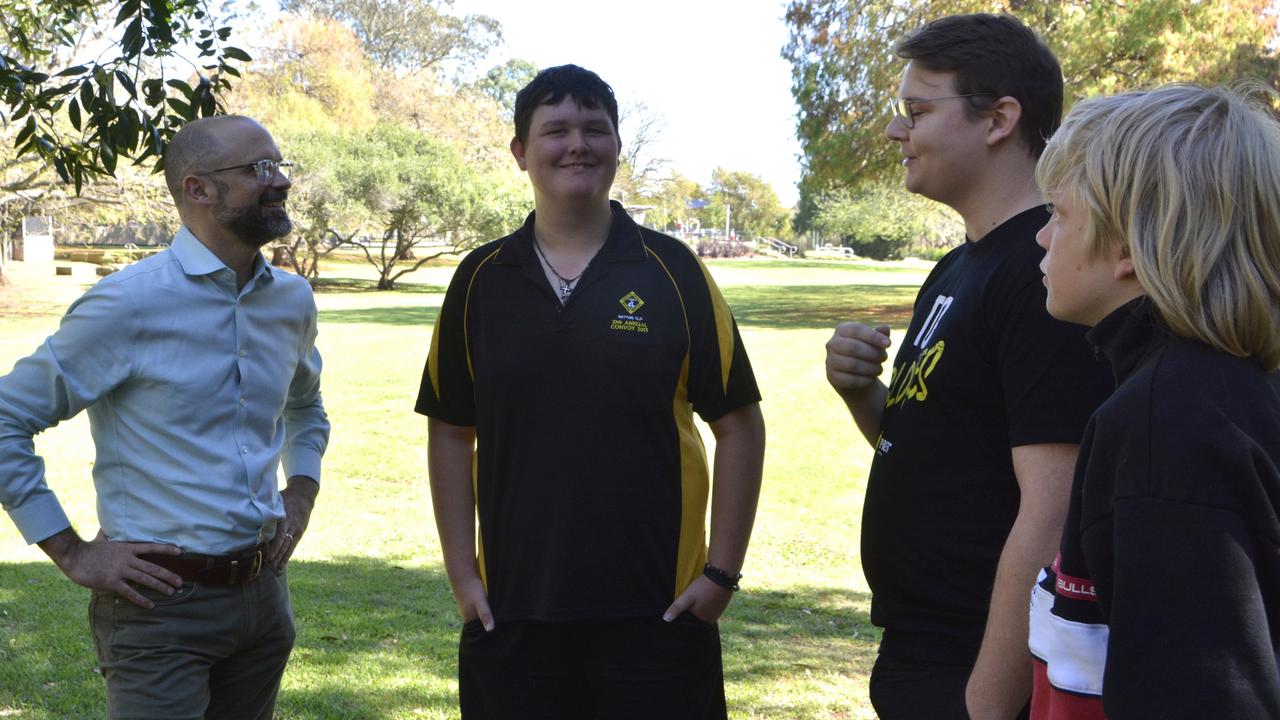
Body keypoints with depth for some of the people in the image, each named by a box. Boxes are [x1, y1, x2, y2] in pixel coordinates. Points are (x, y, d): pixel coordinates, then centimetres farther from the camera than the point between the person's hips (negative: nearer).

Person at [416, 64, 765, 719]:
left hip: (658, 612, -1)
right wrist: (462, 573, 4)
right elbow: (451, 430, 9)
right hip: (512, 611, 2)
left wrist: (721, 572, -4)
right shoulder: (482, 279, 4)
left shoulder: (672, 271, -1)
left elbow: (738, 423, 0)